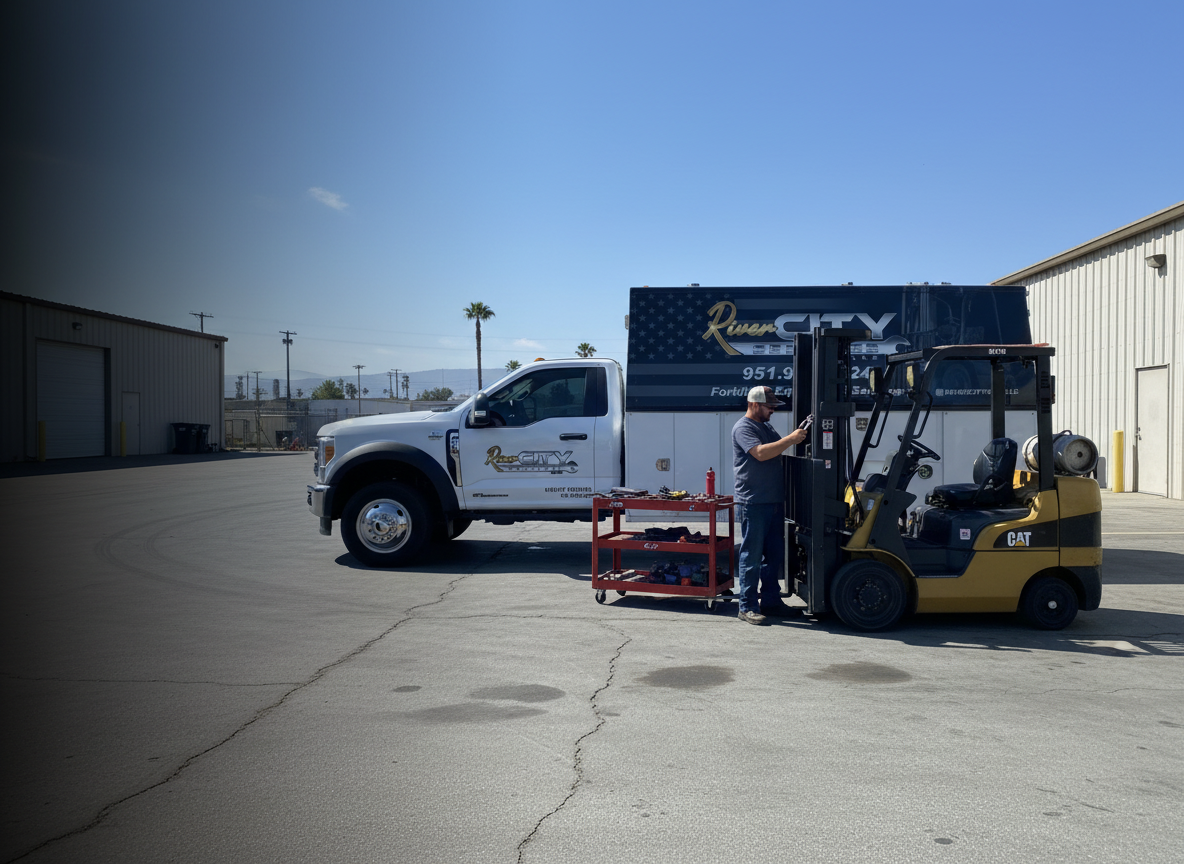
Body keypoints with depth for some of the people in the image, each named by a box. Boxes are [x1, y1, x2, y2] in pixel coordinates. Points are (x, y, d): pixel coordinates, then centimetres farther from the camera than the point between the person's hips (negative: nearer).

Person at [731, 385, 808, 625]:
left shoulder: (767, 427, 20)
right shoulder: (743, 428, -9)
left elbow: (781, 451, 18)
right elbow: (761, 453, -23)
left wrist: (797, 437, 3)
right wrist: (791, 439, -21)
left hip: (774, 501, 9)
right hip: (752, 503, -9)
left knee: (774, 555, 12)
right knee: (752, 556, -4)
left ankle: (771, 601, 22)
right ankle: (748, 607, 1)